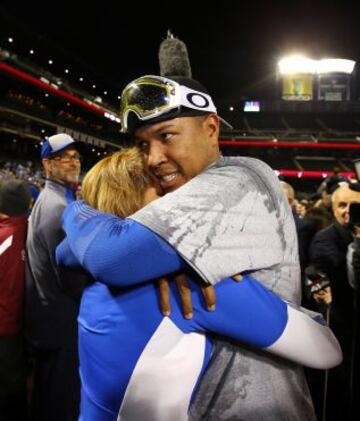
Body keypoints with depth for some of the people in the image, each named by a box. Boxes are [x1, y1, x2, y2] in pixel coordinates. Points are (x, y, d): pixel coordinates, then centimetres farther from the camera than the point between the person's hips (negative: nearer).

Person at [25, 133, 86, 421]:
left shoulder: (47, 200, 12)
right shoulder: (58, 206, -21)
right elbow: (70, 275, -22)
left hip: (46, 313, 10)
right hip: (60, 319, -10)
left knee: (47, 394, 24)